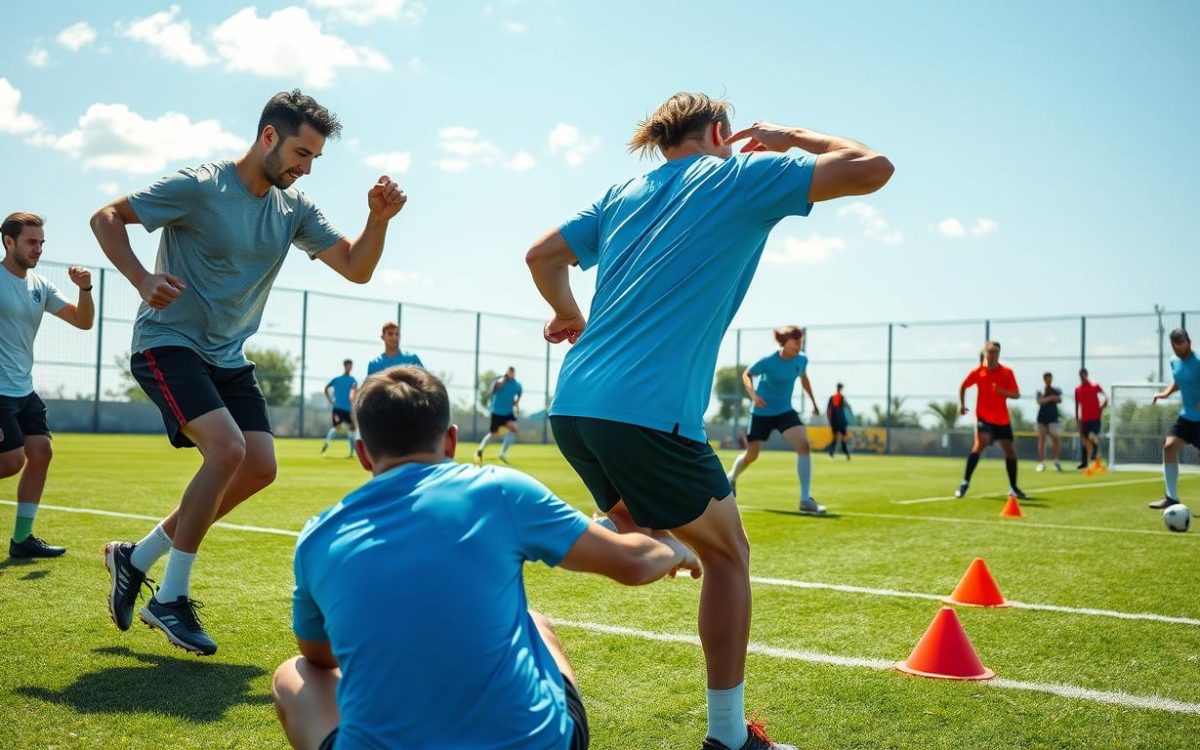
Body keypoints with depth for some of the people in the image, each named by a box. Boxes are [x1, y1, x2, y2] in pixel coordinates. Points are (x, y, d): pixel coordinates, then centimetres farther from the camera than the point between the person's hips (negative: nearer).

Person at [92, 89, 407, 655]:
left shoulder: (295, 209, 4)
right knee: (227, 449, -25)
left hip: (227, 356, 7)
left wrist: (378, 219, -18)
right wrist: (142, 280, -26)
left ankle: (136, 558, 16)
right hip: (168, 343, -7)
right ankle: (169, 599, -10)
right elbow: (106, 217, -10)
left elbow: (356, 268, 1)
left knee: (259, 468, -1)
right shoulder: (198, 187, -14)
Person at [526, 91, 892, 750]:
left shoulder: (623, 194, 21)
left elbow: (541, 256, 23)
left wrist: (569, 315, 40)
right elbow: (873, 168, 1)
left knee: (639, 540, 30)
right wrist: (788, 138, 16)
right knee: (728, 554, 12)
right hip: (649, 415, -6)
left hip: (571, 406, 7)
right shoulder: (743, 176, 4)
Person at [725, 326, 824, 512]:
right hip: (762, 412, -3)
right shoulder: (768, 362, -21)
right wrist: (753, 394, -23)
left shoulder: (802, 360, -7)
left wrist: (813, 402, 20)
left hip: (785, 411, 3)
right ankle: (731, 479, 42)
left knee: (804, 445, -19)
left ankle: (806, 499, -18)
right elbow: (746, 374, -5)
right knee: (751, 454, 7)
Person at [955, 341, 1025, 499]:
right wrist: (962, 404, 4)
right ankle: (965, 482, -19)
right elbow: (963, 386, 13)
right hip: (983, 416, -3)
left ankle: (1013, 487, 24)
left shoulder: (1007, 373, -3)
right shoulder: (977, 372, -3)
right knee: (981, 443, -25)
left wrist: (1003, 392, -24)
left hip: (1002, 419, 3)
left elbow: (1016, 395, -5)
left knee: (1010, 450, 7)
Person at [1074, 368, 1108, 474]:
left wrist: (1102, 408, -19)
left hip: (1095, 418, -4)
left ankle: (1095, 460, -8)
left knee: (1094, 439, -9)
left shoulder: (1095, 386, -1)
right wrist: (1077, 418, 11)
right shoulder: (1077, 389, 9)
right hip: (1084, 419, 4)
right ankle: (1083, 462, 10)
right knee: (1083, 440, 4)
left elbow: (1106, 397, -6)